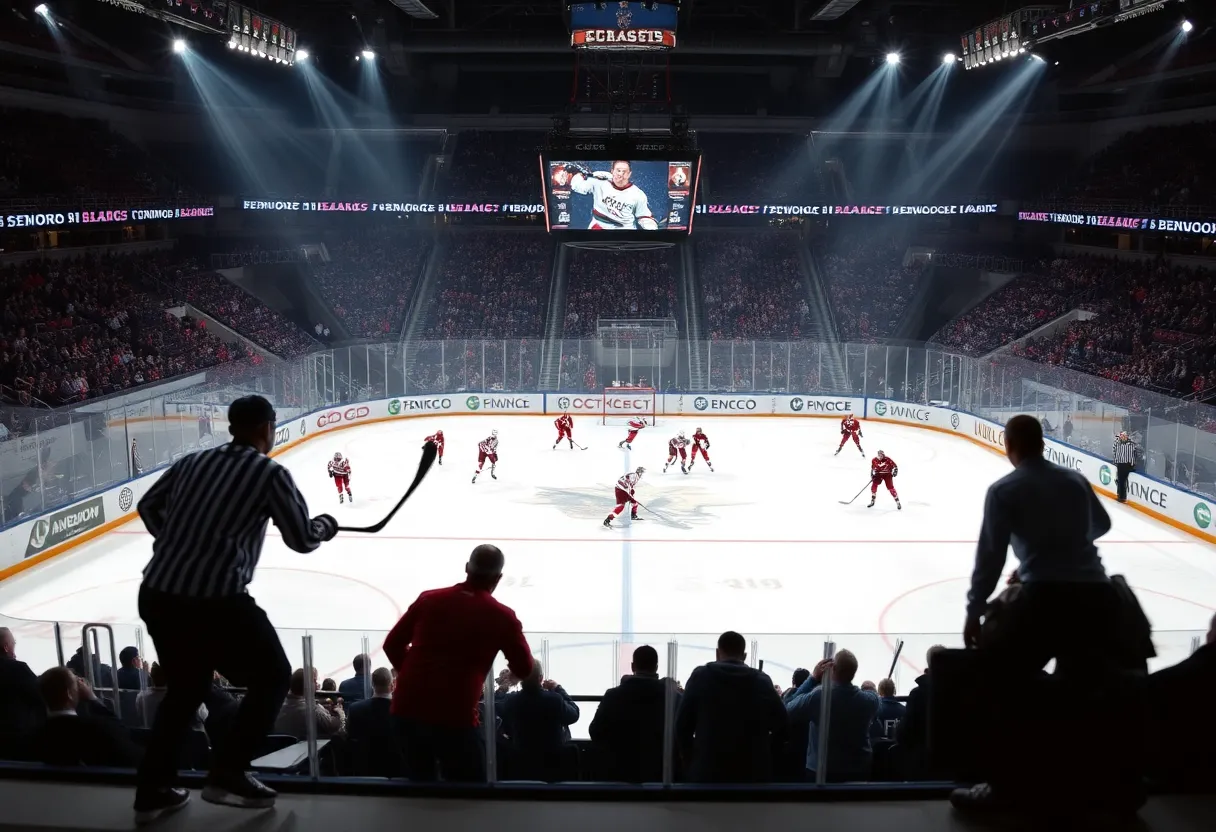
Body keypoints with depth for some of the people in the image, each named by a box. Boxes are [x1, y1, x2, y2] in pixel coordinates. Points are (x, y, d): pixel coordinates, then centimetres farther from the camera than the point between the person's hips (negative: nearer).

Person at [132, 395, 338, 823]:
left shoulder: (194, 461, 12)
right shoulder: (269, 473, -4)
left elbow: (148, 506, 25)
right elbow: (302, 539, 0)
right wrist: (327, 525, 21)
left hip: (156, 594, 7)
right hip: (215, 600, -7)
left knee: (185, 687, 28)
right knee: (273, 677, 15)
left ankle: (152, 791, 31)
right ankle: (227, 775, 12)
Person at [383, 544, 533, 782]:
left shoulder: (429, 599, 9)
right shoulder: (502, 617, -1)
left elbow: (393, 644, 15)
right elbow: (524, 669, 7)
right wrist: (512, 670, 29)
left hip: (406, 711, 4)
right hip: (454, 719, -4)